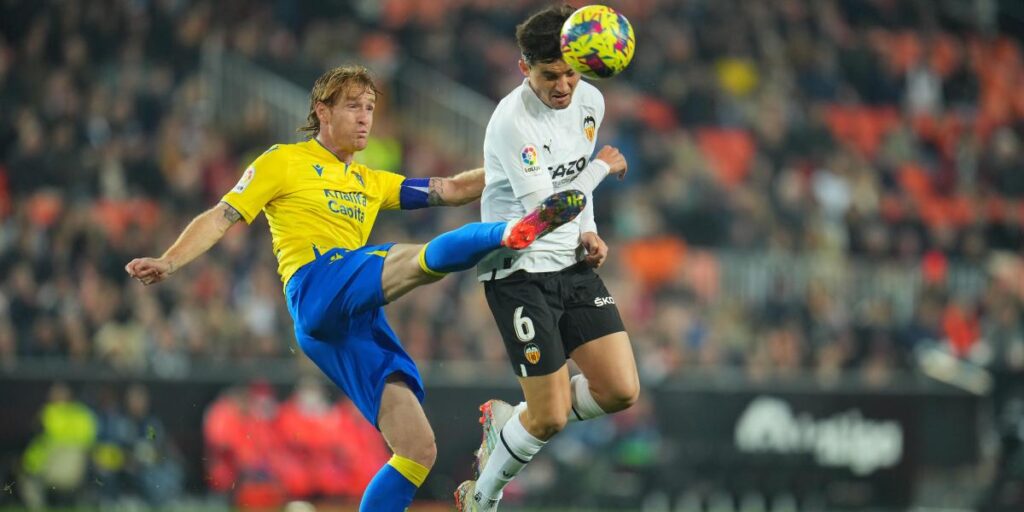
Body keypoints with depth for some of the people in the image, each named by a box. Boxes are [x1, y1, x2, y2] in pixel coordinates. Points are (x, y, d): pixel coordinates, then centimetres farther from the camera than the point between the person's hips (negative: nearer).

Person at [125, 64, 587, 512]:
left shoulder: (370, 183, 30)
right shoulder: (284, 162, 13)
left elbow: (452, 190, 26)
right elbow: (220, 218, 6)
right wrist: (168, 263, -8)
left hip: (358, 320, 7)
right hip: (316, 286, -7)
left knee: (419, 451, -3)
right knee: (422, 258, -33)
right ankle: (513, 233, -61)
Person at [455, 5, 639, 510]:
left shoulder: (590, 101, 3)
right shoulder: (513, 121, -21)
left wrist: (587, 233, 6)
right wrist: (602, 168, -14)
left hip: (572, 265, 7)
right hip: (518, 273, -7)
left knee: (621, 391, -2)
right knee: (551, 417, -7)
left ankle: (508, 421, 22)